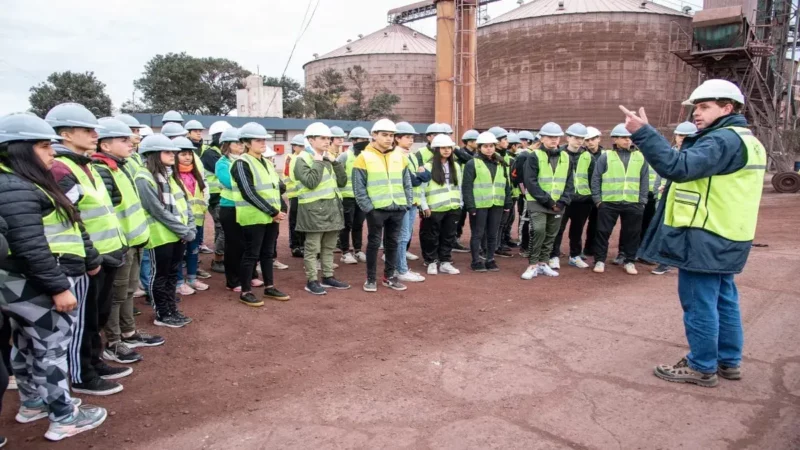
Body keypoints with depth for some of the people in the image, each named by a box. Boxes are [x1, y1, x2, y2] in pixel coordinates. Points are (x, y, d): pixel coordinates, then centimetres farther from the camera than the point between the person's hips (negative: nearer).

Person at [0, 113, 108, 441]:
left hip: (28, 286, 11)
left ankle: (32, 403, 38)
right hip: (39, 288, -11)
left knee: (27, 346, 21)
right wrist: (58, 286, -24)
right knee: (52, 349, 0)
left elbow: (69, 228, 20)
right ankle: (63, 418, 12)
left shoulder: (30, 183, 14)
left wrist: (91, 259, 25)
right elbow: (30, 247, -26)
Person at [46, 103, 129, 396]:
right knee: (82, 320, 5)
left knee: (98, 315, 20)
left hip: (104, 255, 10)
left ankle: (94, 363, 35)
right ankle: (80, 376, 19)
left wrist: (116, 245, 17)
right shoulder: (60, 171, -18)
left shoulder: (84, 166, 14)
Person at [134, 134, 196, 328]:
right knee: (160, 275, 6)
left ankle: (172, 310, 27)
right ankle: (162, 315, 18)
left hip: (179, 236, 8)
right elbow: (159, 211, -19)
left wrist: (190, 228, -3)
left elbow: (184, 203, 10)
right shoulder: (144, 179, -15)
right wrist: (185, 231, -18)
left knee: (172, 274, 16)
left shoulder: (171, 175, 11)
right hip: (161, 236, -8)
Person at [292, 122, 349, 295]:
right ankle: (312, 281, 7)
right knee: (313, 248, -1)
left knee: (329, 246, 14)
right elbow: (311, 182, -22)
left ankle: (328, 277, 25)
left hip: (332, 206, 8)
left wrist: (334, 162, 0)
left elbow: (342, 181, 10)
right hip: (314, 209, -7)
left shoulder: (328, 159, 15)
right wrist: (318, 162, -15)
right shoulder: (302, 159, -8)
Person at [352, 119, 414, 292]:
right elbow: (359, 187, -6)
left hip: (397, 208, 4)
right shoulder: (364, 157, -5)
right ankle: (371, 278, 16)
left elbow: (407, 183, 14)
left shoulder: (400, 156, 9)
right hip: (376, 209, -4)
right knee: (374, 243, 4)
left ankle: (389, 277, 25)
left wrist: (408, 203, 5)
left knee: (393, 243, 12)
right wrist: (368, 207, -12)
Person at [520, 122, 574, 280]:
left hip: (558, 204, 5)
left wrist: (563, 201, -7)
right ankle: (533, 265, -6)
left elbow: (569, 182, 8)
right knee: (538, 231, -17)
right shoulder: (534, 157, -7)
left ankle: (543, 264, 21)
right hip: (537, 203, -5)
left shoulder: (565, 157, 9)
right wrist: (547, 200, -15)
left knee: (551, 235, 9)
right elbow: (531, 182, -13)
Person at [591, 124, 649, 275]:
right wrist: (597, 199, -4)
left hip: (633, 203, 2)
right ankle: (600, 260, 14)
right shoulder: (606, 156, 0)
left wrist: (642, 201, 4)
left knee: (632, 233, 9)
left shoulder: (640, 157, 8)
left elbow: (644, 180, 10)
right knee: (603, 232, 2)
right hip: (608, 203, -2)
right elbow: (596, 179, 0)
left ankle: (629, 261, 22)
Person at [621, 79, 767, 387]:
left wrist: (642, 132, -34)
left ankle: (702, 367, 10)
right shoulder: (744, 140, 17)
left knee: (699, 303, -1)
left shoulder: (722, 140, -17)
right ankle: (729, 361, 29)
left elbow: (678, 166, -31)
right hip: (725, 238, 11)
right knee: (723, 300, 18)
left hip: (705, 239, -11)